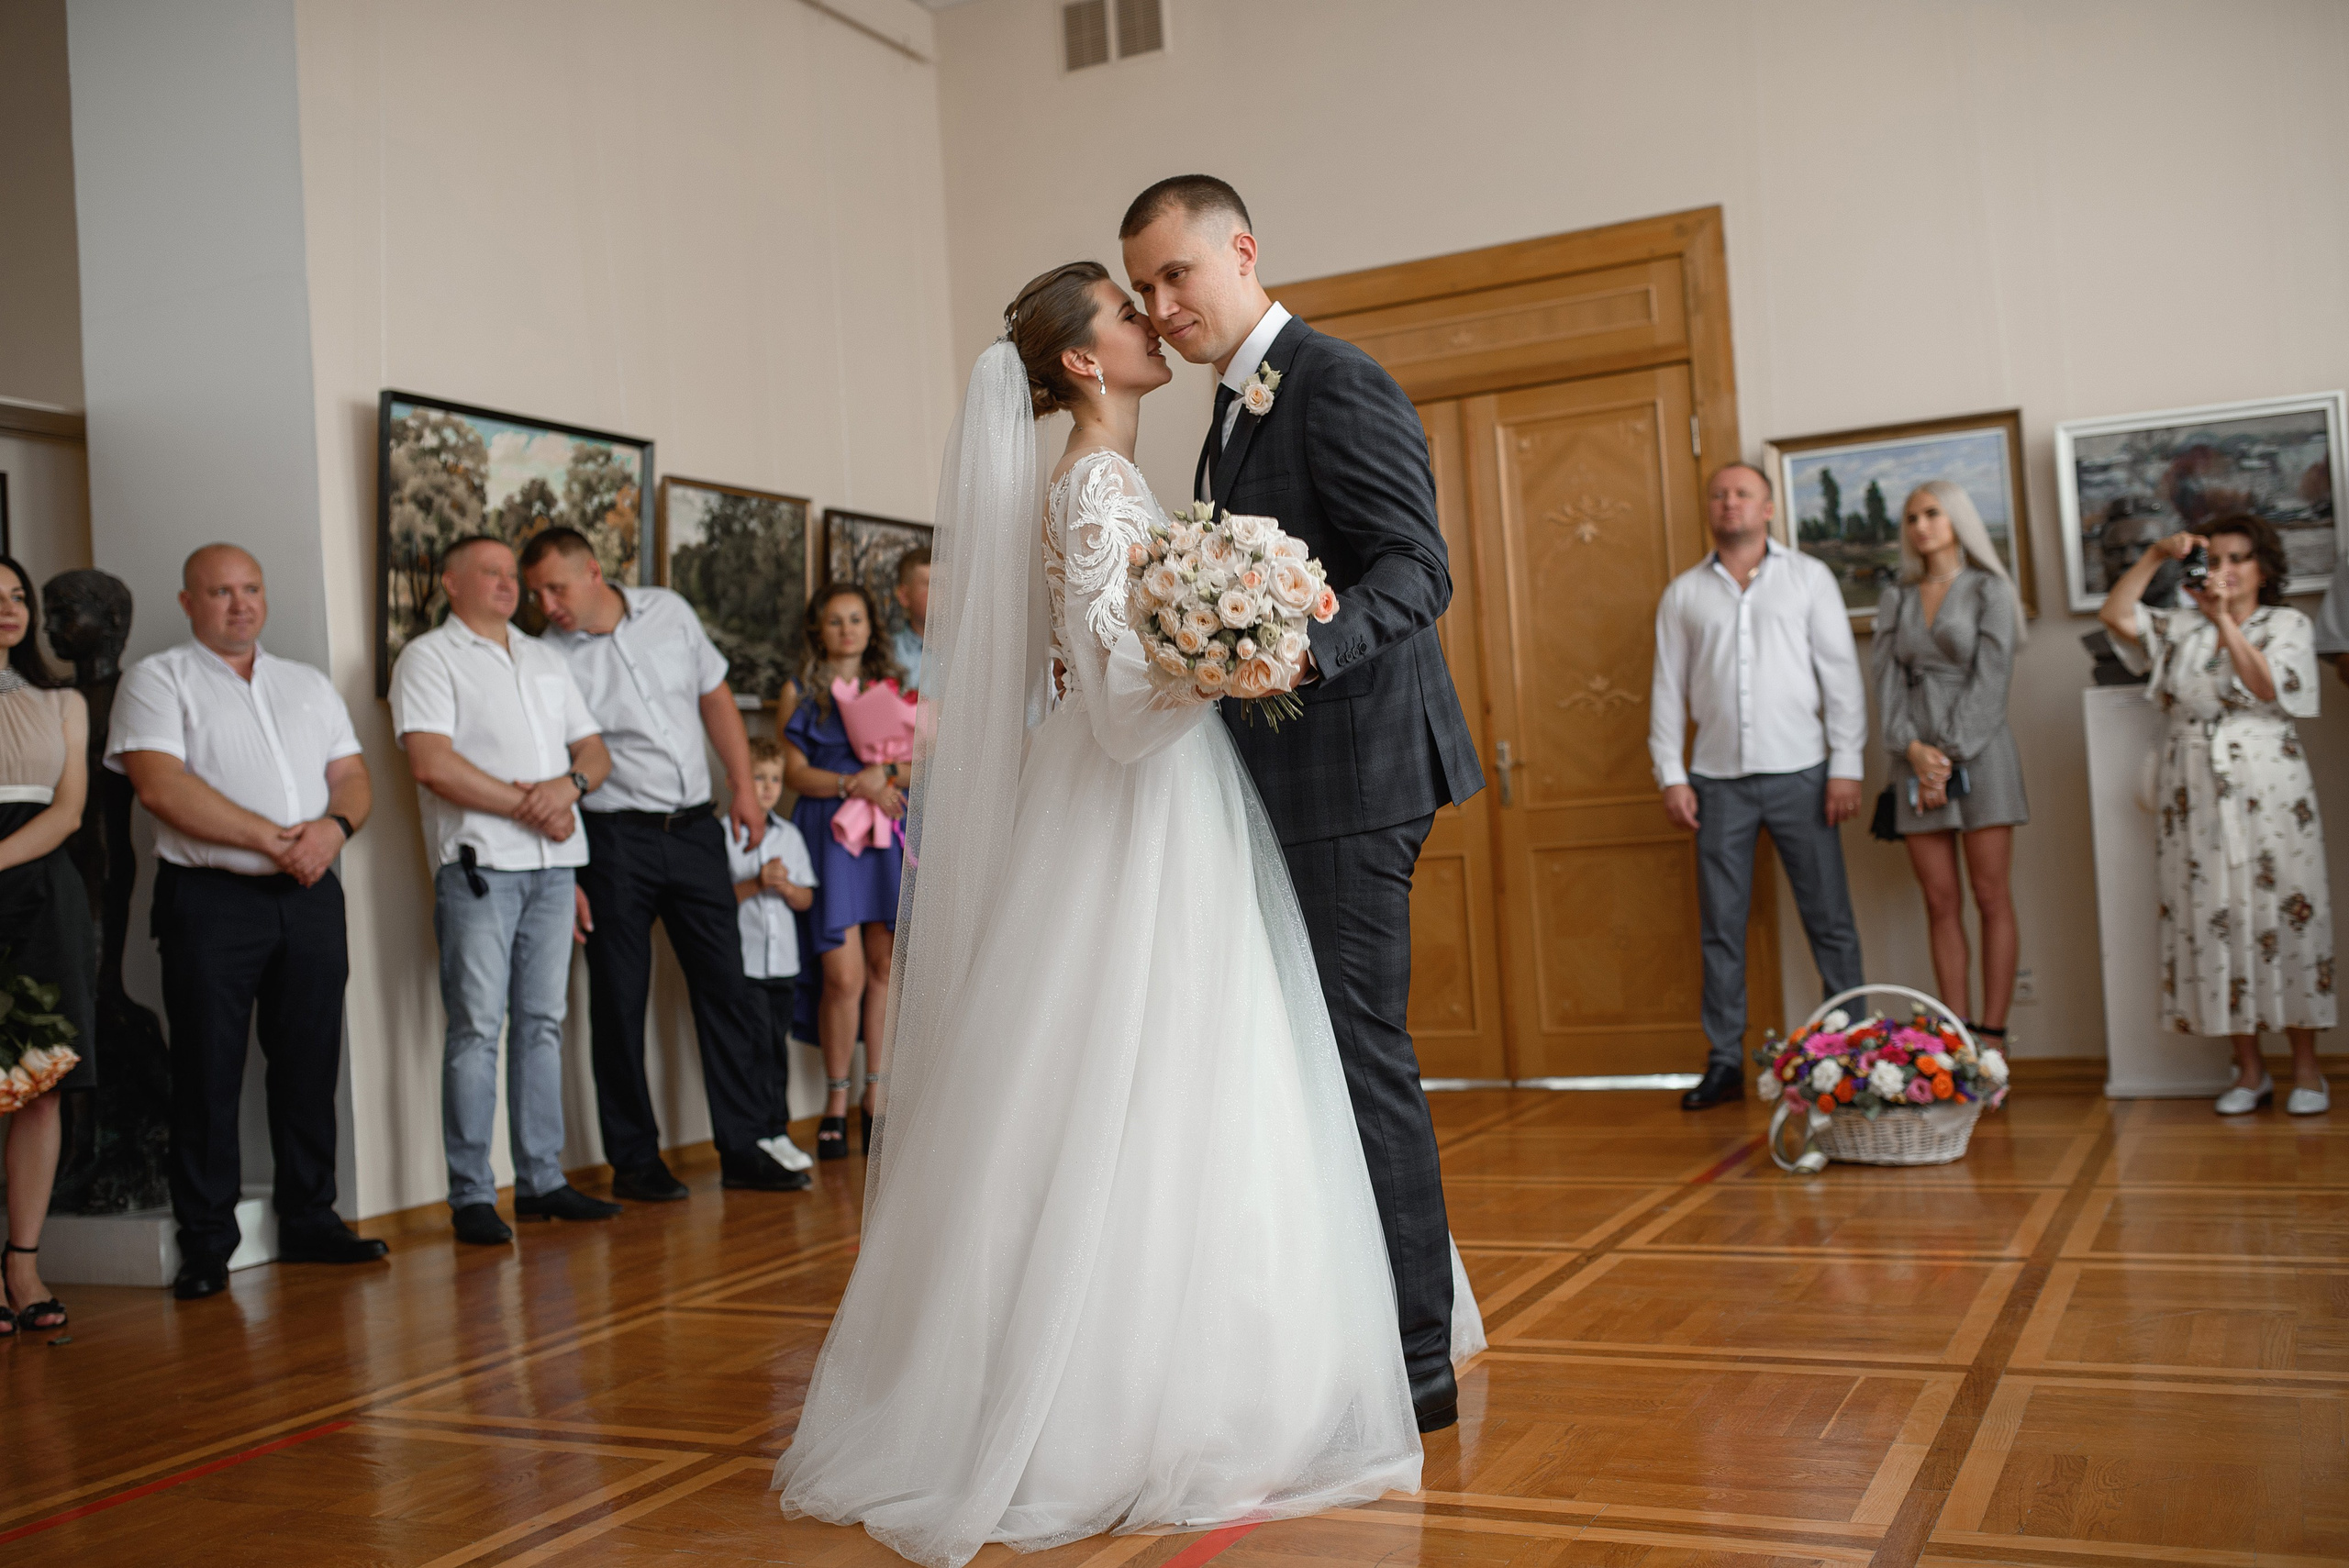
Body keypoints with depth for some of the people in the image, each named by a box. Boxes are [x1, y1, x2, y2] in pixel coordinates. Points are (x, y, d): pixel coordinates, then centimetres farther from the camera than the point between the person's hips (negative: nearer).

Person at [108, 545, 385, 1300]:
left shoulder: (310, 685, 19)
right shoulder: (158, 680, 2)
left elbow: (354, 779, 14)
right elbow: (160, 786, -12)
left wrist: (333, 828, -10)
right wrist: (273, 838, -14)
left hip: (310, 894, 5)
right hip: (210, 899, -4)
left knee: (310, 1062, 7)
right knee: (208, 1072, -1)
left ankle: (309, 1219, 18)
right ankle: (206, 1243, 8)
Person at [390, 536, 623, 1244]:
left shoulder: (545, 659, 21)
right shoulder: (429, 657, 1)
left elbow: (594, 750, 18)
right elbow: (432, 764, -12)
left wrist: (569, 785, -5)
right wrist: (527, 805, -10)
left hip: (553, 865, 6)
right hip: (478, 863, -6)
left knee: (542, 1023, 8)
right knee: (477, 1027, -6)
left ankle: (542, 1180, 15)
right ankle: (471, 1195, 0)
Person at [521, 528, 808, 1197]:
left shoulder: (669, 612, 4)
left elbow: (715, 697, 15)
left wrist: (743, 787, 10)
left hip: (694, 828, 3)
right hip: (615, 840, -3)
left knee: (727, 985, 4)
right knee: (620, 1002, 2)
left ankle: (744, 1147, 12)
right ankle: (633, 1159, 14)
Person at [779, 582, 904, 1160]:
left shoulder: (889, 684, 16)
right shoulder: (803, 691, 7)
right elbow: (795, 771, 0)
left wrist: (886, 774, -7)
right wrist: (855, 784, -13)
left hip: (886, 830, 3)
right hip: (828, 832, -3)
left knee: (885, 968, 0)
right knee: (843, 975, -9)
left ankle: (876, 1098, 10)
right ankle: (835, 1103, 5)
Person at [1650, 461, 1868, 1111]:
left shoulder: (1809, 577, 7)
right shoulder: (1683, 593, 11)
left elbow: (1840, 673, 2)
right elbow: (1667, 687, 10)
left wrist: (1846, 764, -5)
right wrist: (1670, 775, 2)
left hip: (1799, 772, -1)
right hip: (1718, 780, 2)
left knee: (1829, 919, 0)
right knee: (1721, 927, 4)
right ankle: (1725, 1062, 10)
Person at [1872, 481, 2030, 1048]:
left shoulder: (1989, 590, 3)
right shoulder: (1895, 600, 15)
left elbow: (1989, 680, -6)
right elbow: (1887, 680, 5)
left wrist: (1950, 754, -14)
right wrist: (1913, 748, -10)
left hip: (1979, 751, -4)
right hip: (1916, 758, 4)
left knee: (1990, 897, -3)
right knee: (1941, 903, 1)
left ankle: (1992, 1035, -3)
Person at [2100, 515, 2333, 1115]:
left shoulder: (2289, 624, 7)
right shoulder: (2180, 628, 14)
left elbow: (2268, 688, -10)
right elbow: (2115, 616, 0)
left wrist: (2225, 620, -13)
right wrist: (2156, 555, -5)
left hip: (2269, 790, -2)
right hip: (2196, 793, 3)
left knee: (2284, 914, -3)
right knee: (2215, 920, 1)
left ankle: (2305, 1068, 5)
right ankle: (2249, 1070, 8)